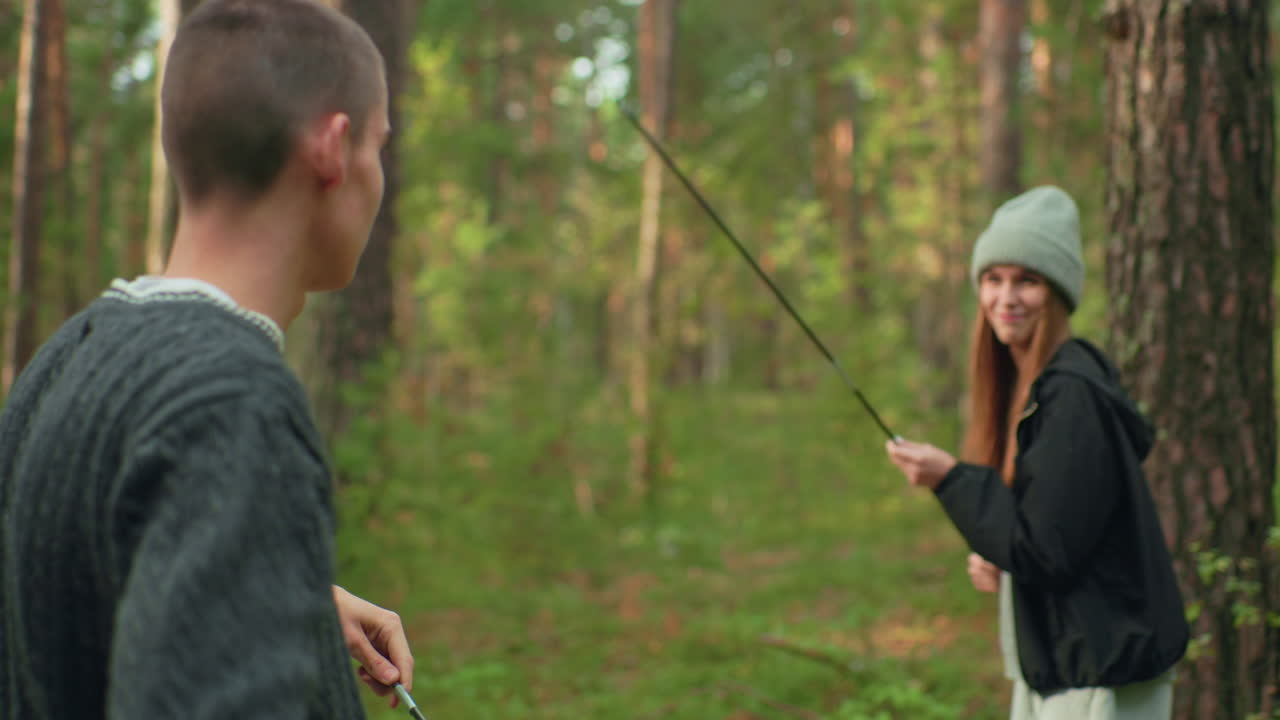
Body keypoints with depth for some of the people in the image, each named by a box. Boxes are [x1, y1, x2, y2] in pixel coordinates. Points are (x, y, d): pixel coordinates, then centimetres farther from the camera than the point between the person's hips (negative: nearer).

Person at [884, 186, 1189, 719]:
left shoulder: (1074, 394, -19)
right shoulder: (1021, 386, 9)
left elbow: (1046, 550, -21)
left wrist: (950, 478, -18)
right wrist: (994, 563, 1)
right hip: (1046, 664, 9)